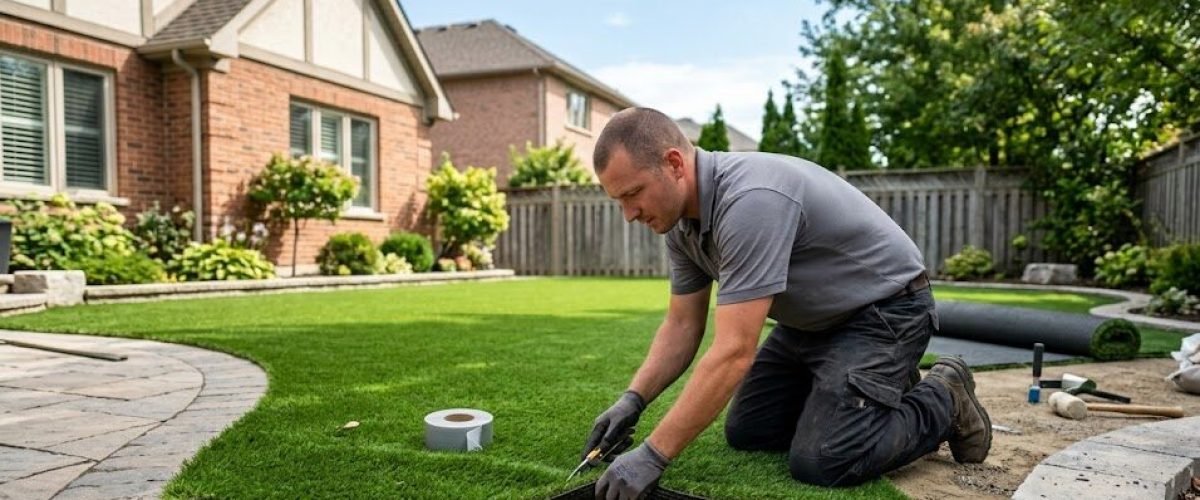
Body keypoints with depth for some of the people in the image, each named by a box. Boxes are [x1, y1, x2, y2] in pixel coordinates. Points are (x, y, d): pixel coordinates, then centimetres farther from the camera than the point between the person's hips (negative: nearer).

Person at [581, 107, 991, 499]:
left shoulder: (750, 201, -36)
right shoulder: (682, 218, -6)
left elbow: (734, 353, -38)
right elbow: (682, 326, 2)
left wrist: (652, 456, -34)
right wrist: (633, 399, -11)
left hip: (882, 311, -8)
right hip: (813, 318, 9)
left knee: (819, 462, -18)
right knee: (746, 431, 8)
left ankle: (943, 401, 6)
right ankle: (876, 389, 23)